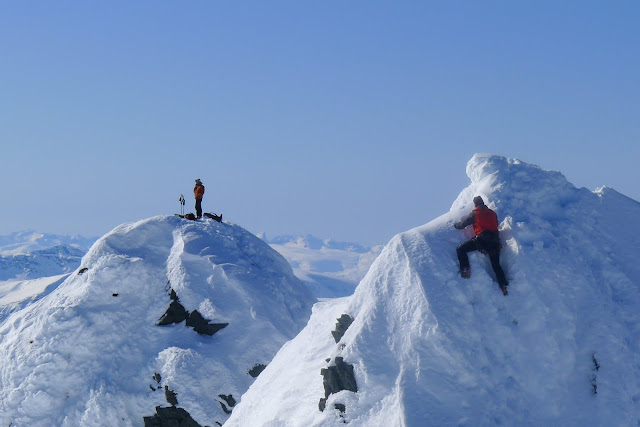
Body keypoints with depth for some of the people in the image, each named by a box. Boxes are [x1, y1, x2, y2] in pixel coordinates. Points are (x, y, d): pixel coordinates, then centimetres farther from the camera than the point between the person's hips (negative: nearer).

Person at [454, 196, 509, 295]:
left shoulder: (475, 213, 8)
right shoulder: (492, 213, 19)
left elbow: (463, 224, 13)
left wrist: (456, 225, 32)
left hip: (482, 239, -5)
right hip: (495, 240, 5)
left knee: (460, 249, 3)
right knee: (496, 265, 12)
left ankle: (465, 269, -12)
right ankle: (503, 285, 3)